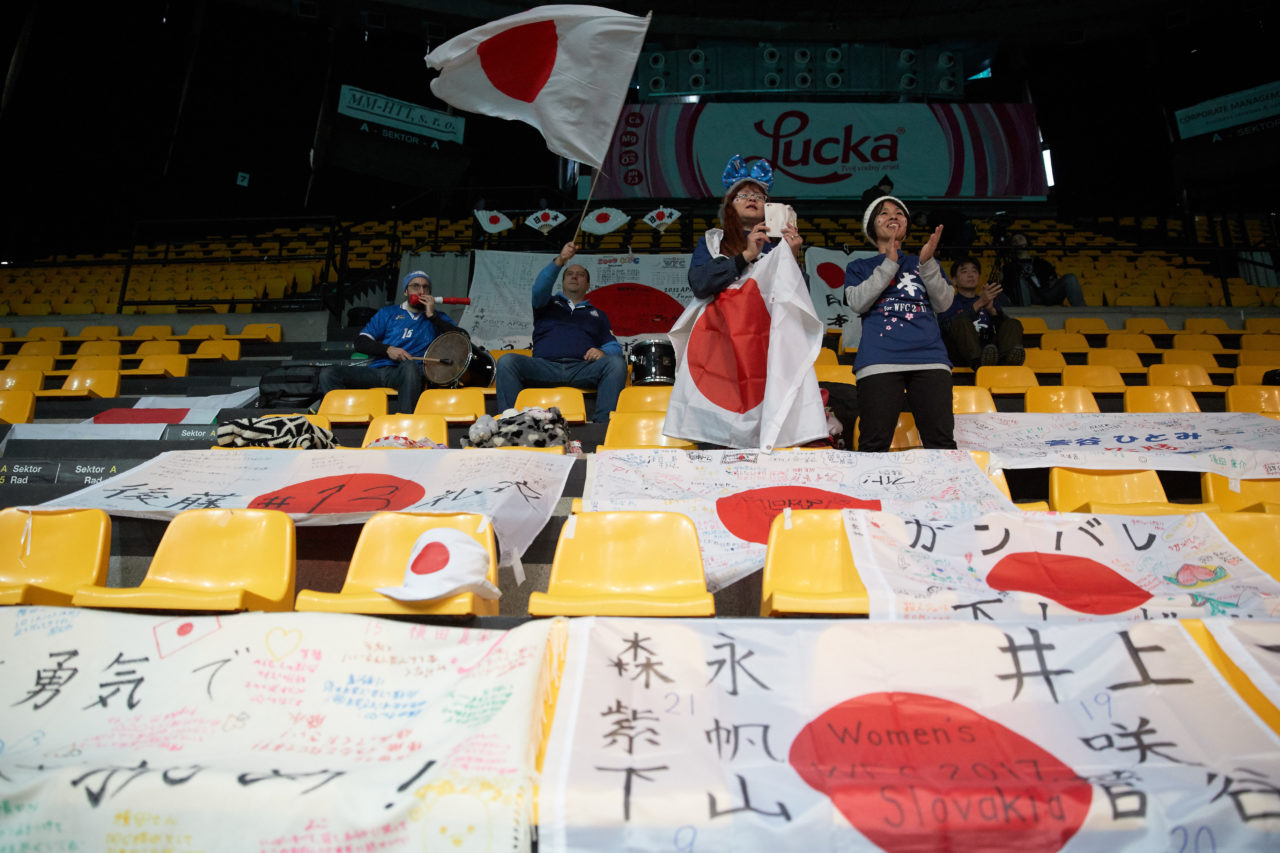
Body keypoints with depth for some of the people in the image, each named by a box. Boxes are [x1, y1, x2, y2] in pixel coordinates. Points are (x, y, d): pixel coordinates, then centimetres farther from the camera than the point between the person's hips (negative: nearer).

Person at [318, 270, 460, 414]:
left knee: (410, 367, -40)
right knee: (328, 373, -19)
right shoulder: (388, 313, 24)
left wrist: (432, 315, 1)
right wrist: (388, 349, -4)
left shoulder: (436, 317, 21)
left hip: (405, 374, -3)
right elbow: (360, 342, 15)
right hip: (377, 369, 3)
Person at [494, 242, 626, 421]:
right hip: (544, 365, 0)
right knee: (507, 361, -28)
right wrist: (559, 261, -12)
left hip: (582, 369, 1)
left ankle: (602, 425, -38)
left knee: (616, 364, -30)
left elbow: (614, 346, 20)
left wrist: (603, 352, -6)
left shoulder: (598, 314, 32)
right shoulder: (548, 305, 29)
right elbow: (539, 288, 5)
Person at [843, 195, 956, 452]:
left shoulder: (924, 264, 27)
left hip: (929, 356, 2)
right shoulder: (859, 267, 23)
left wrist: (927, 263, -3)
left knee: (941, 441, -9)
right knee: (874, 444, -12)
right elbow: (858, 302, 3)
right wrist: (889, 264, -2)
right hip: (879, 359, -2)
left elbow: (944, 303, 11)